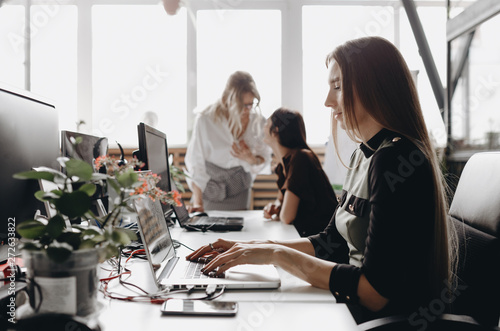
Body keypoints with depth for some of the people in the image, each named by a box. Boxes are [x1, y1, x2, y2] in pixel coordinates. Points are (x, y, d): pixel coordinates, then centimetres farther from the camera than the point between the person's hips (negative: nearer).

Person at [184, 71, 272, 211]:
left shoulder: (258, 122, -10)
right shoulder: (205, 120, -18)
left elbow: (265, 158, 2)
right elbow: (195, 163, -14)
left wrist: (252, 159, -22)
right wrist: (197, 202, -18)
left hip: (239, 189, 2)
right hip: (209, 187, -2)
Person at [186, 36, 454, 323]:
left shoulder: (394, 159, -21)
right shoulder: (364, 156, 10)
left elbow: (375, 293, -25)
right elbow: (332, 242, 14)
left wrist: (277, 254, -19)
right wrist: (252, 247, 5)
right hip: (356, 311, 8)